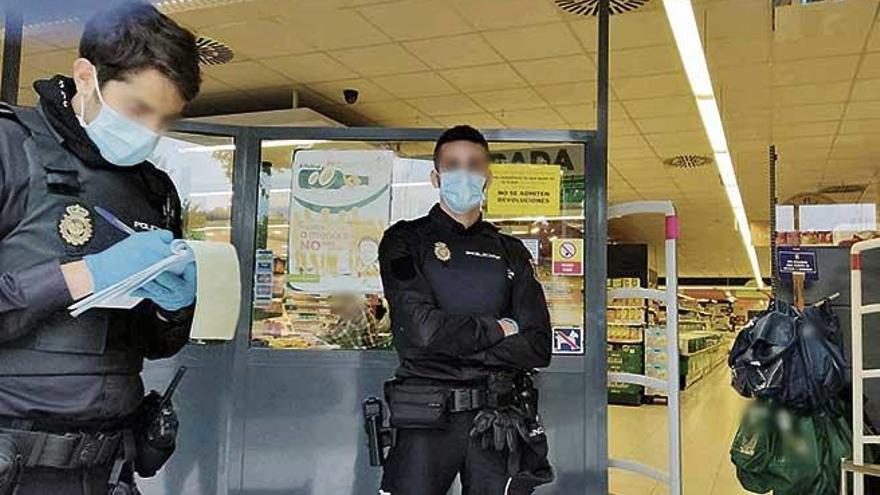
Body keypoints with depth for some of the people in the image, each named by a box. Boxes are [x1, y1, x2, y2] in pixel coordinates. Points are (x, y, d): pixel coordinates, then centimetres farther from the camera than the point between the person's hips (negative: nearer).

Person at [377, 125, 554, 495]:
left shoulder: (511, 253, 12)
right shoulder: (405, 241, 3)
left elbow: (538, 347, 1)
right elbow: (420, 330, -14)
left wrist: (454, 345, -8)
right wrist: (498, 328, -4)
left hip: (498, 420, 3)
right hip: (426, 421, -2)